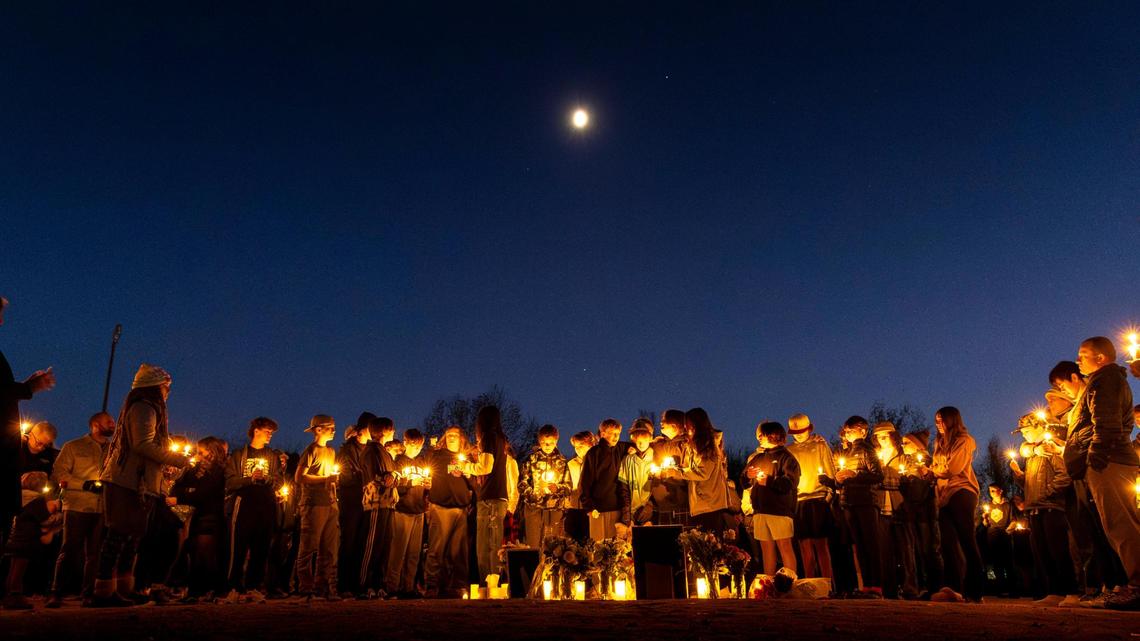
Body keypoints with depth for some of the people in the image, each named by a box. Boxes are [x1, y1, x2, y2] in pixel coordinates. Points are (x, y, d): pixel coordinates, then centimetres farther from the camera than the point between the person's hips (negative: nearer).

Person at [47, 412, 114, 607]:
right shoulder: (73, 447, 6)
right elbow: (58, 473, -2)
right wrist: (85, 484, -12)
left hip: (103, 509, 4)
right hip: (77, 506, -4)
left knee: (95, 553, 5)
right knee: (69, 551, -4)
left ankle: (88, 593, 12)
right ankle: (56, 594, 3)